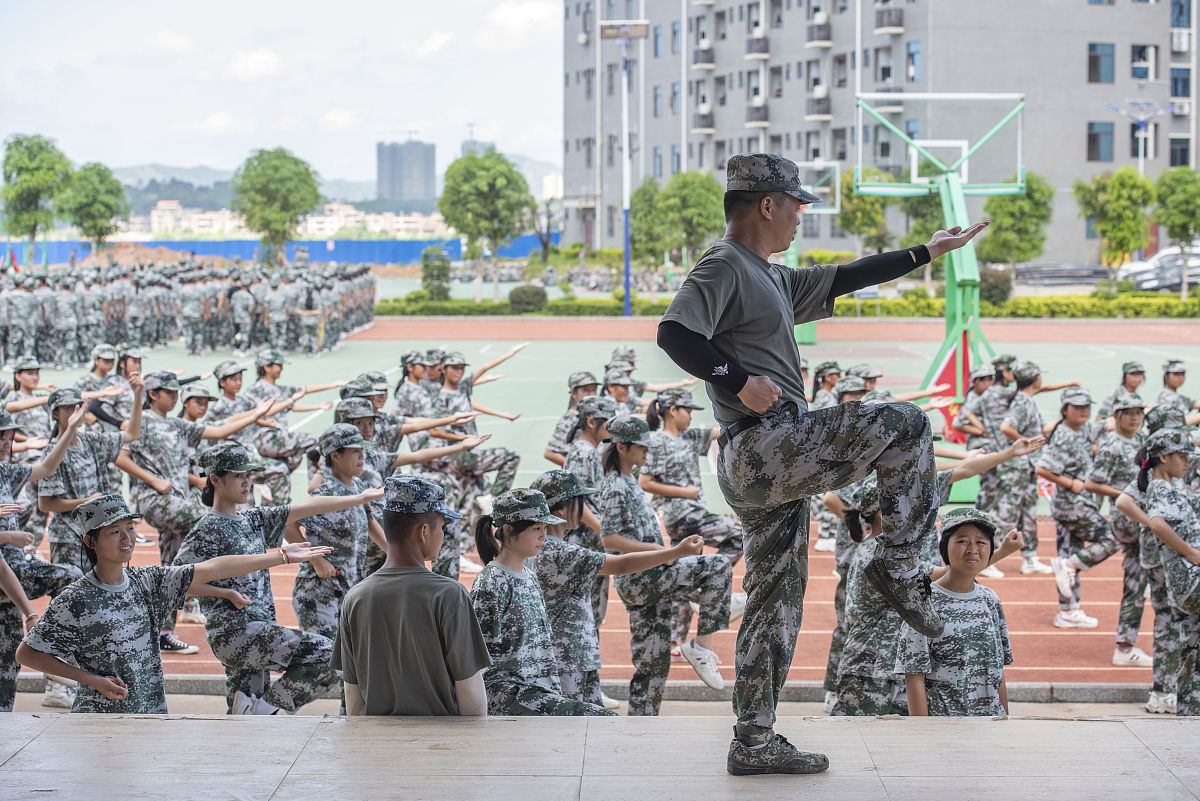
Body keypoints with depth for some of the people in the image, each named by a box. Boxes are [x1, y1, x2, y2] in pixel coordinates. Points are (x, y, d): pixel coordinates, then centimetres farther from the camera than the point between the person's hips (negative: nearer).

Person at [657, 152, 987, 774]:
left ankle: (754, 743, 12)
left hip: (764, 467, 10)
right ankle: (898, 565, -1)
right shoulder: (723, 267, -6)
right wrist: (740, 381, -26)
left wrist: (926, 253, 35)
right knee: (904, 426, -5)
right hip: (765, 445, -10)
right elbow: (674, 333, -21)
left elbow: (839, 281, 33)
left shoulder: (768, 278, 25)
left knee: (776, 606, 10)